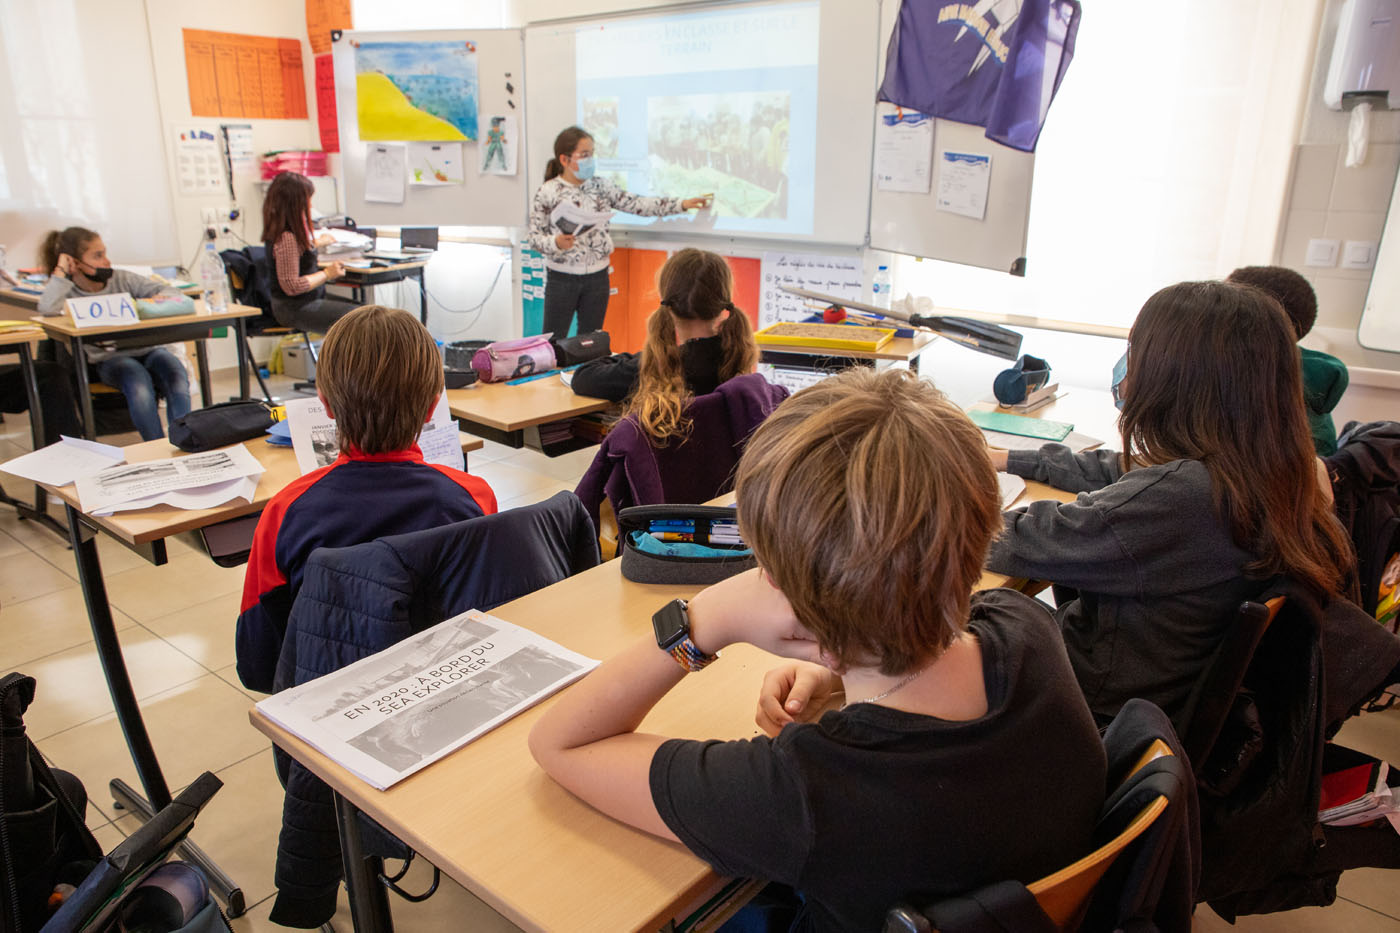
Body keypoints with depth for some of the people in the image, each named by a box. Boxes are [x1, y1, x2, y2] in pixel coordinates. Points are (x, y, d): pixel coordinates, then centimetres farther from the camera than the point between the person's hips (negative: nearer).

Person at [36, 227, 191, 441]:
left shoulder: (122, 279, 10)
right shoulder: (68, 294, 5)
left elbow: (172, 293, 6)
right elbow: (47, 309, -19)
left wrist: (161, 299, -19)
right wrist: (60, 271, -8)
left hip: (147, 349, 3)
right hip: (109, 359, -2)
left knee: (178, 383, -29)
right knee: (139, 387, -35)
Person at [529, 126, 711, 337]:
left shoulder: (601, 187, 4)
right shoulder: (547, 192, -6)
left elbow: (637, 204, 1)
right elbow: (535, 238, -7)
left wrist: (681, 204, -5)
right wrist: (556, 242, -28)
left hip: (597, 278, 4)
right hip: (562, 278, -3)